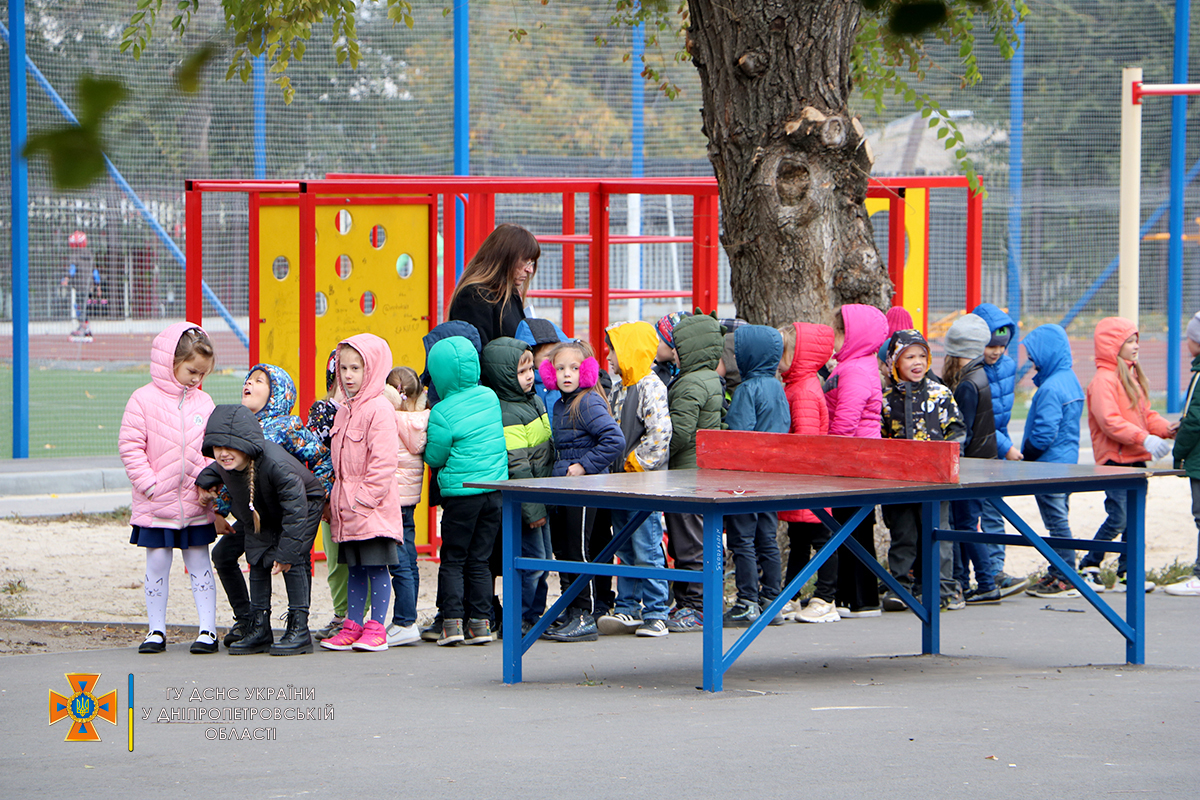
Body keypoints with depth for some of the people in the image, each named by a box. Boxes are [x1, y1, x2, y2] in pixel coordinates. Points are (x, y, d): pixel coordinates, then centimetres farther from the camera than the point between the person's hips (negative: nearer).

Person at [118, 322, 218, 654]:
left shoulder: (203, 402, 7)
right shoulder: (143, 400, -6)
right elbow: (130, 446, -8)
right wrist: (149, 484, -14)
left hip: (196, 503, 3)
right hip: (155, 503, -3)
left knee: (199, 563, 6)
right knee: (157, 564, 3)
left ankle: (208, 629, 9)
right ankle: (157, 630, 12)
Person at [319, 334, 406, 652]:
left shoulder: (379, 409, -13)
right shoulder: (345, 410, 15)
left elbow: (382, 462, -17)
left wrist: (363, 499, -18)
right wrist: (337, 500, 15)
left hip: (373, 507, -8)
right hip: (347, 507, 8)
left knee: (376, 566, -3)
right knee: (354, 568, 12)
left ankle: (376, 628, 1)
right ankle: (352, 626, 16)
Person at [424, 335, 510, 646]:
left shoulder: (442, 413, -13)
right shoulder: (490, 397, 3)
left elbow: (435, 457, -5)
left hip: (461, 492, -5)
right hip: (495, 488, 5)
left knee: (452, 560, 5)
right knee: (480, 560, 11)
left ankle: (452, 620, -3)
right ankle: (480, 621, 8)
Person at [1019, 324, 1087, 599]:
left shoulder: (1050, 388, -21)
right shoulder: (1070, 380, 10)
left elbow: (1044, 433, -24)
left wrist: (1024, 457, -10)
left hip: (1049, 464, -10)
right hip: (1068, 461, 10)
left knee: (1057, 522, -4)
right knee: (1059, 521, 16)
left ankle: (1064, 580, 0)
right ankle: (1058, 574, 23)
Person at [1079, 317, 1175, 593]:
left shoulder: (1132, 376, 17)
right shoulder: (1104, 379, -13)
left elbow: (1145, 413, 20)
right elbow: (1110, 422, -22)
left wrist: (1166, 429, 2)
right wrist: (1144, 439, -28)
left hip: (1136, 459, 9)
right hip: (1114, 459, -9)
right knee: (1118, 518, -10)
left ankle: (1127, 574, 12)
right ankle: (1088, 567, 2)